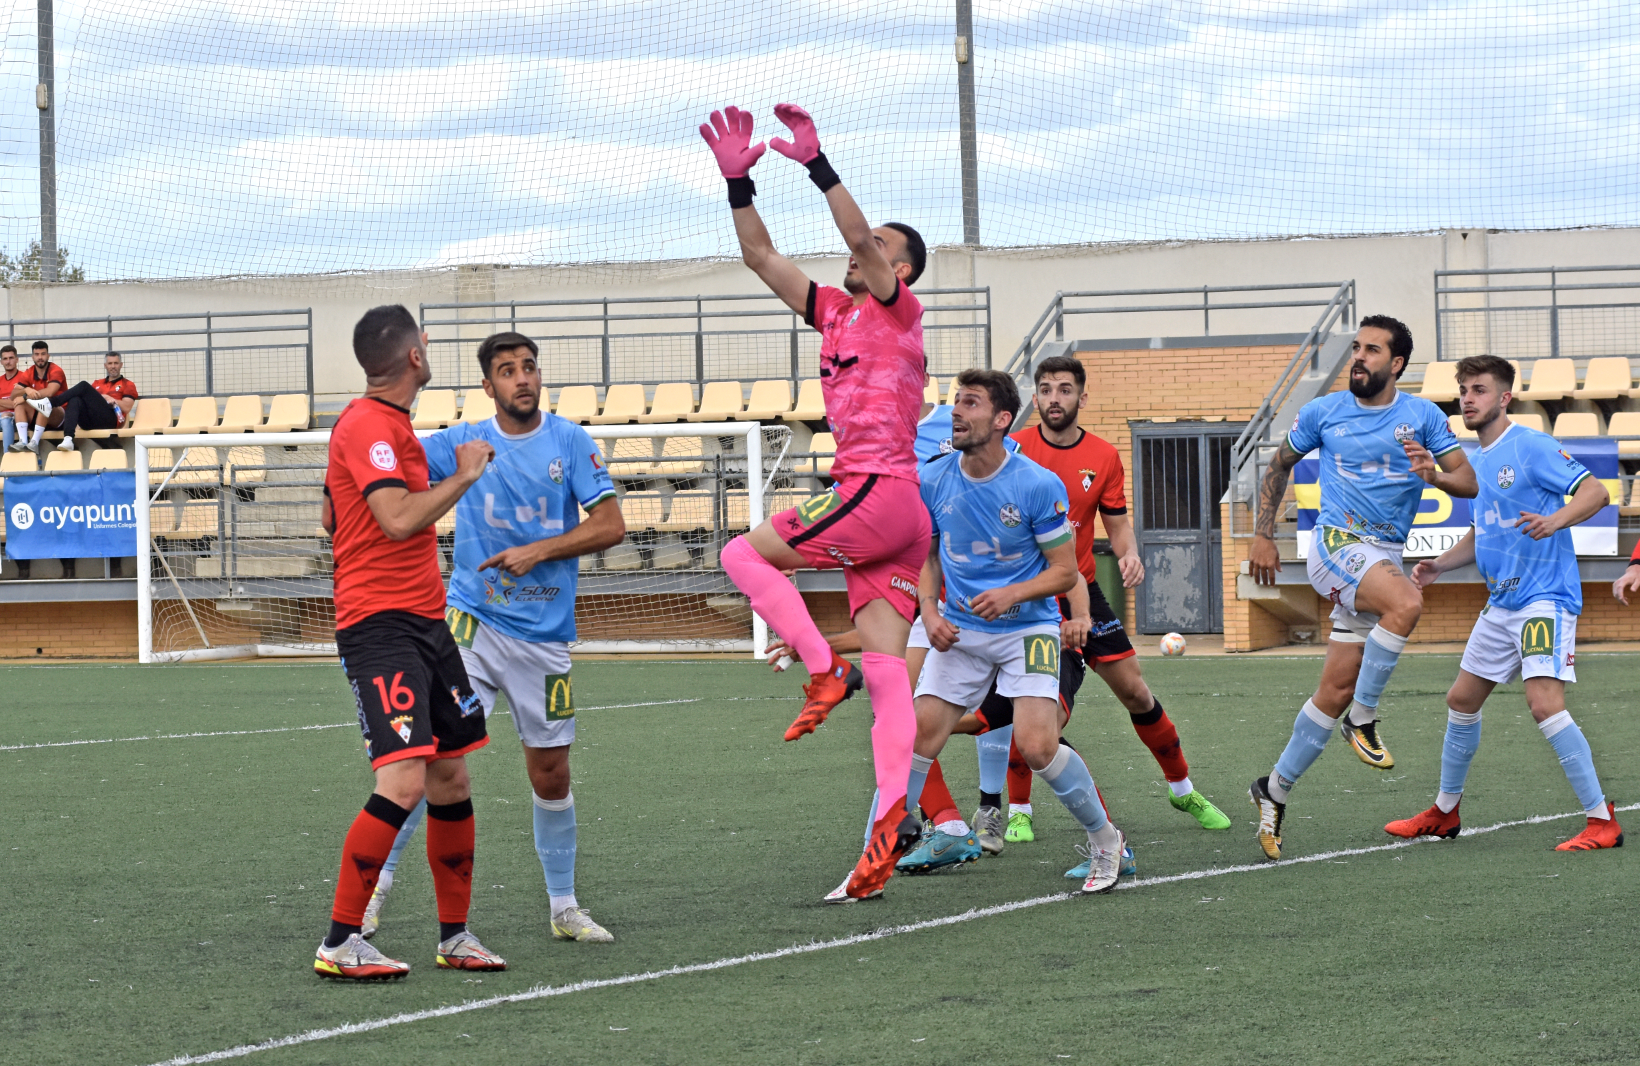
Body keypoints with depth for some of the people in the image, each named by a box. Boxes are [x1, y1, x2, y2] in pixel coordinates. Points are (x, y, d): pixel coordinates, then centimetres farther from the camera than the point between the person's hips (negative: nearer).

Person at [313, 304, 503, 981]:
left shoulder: (388, 423, 17)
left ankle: (455, 936, 19)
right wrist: (464, 475, -14)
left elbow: (332, 519, 27)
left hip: (424, 621, 10)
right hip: (380, 626, -10)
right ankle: (340, 944, -14)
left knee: (451, 778, 11)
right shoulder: (368, 425, -14)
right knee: (404, 783, -18)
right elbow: (398, 518, -25)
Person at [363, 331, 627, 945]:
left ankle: (564, 907, 22)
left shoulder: (570, 442, 2)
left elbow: (610, 526, -2)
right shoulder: (463, 443, 3)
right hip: (471, 619, -1)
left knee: (551, 774, 7)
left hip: (544, 634, 1)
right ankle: (378, 879, -8)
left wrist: (539, 551, -13)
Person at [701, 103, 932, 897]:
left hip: (882, 496, -8)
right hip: (869, 510, 8)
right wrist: (738, 182, 11)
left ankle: (824, 670, -9)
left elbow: (862, 237, -17)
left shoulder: (899, 310, 1)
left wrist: (817, 164, -22)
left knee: (744, 554, -8)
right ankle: (893, 817, -13)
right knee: (887, 672, -3)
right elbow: (761, 257, 21)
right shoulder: (835, 312, 21)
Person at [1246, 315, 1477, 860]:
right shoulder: (1324, 412, 2)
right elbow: (1280, 464, 16)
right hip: (1336, 544, -3)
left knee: (1337, 690, 2)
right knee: (1406, 603, -34)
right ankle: (1363, 719, -19)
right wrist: (1263, 536, 10)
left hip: (1385, 558, 3)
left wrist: (1435, 475, -20)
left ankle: (1275, 789, 16)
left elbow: (1468, 483, 2)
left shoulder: (1423, 416, 4)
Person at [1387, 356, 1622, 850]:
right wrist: (1441, 564, 12)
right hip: (1501, 602, 9)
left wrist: (1556, 519, -35)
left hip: (1545, 597, -9)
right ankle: (1444, 811, 32)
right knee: (1461, 700, 15)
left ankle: (1602, 821, -18)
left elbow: (1595, 492, -17)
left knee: (1544, 702, -22)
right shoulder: (1476, 462, 16)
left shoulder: (1532, 447, -11)